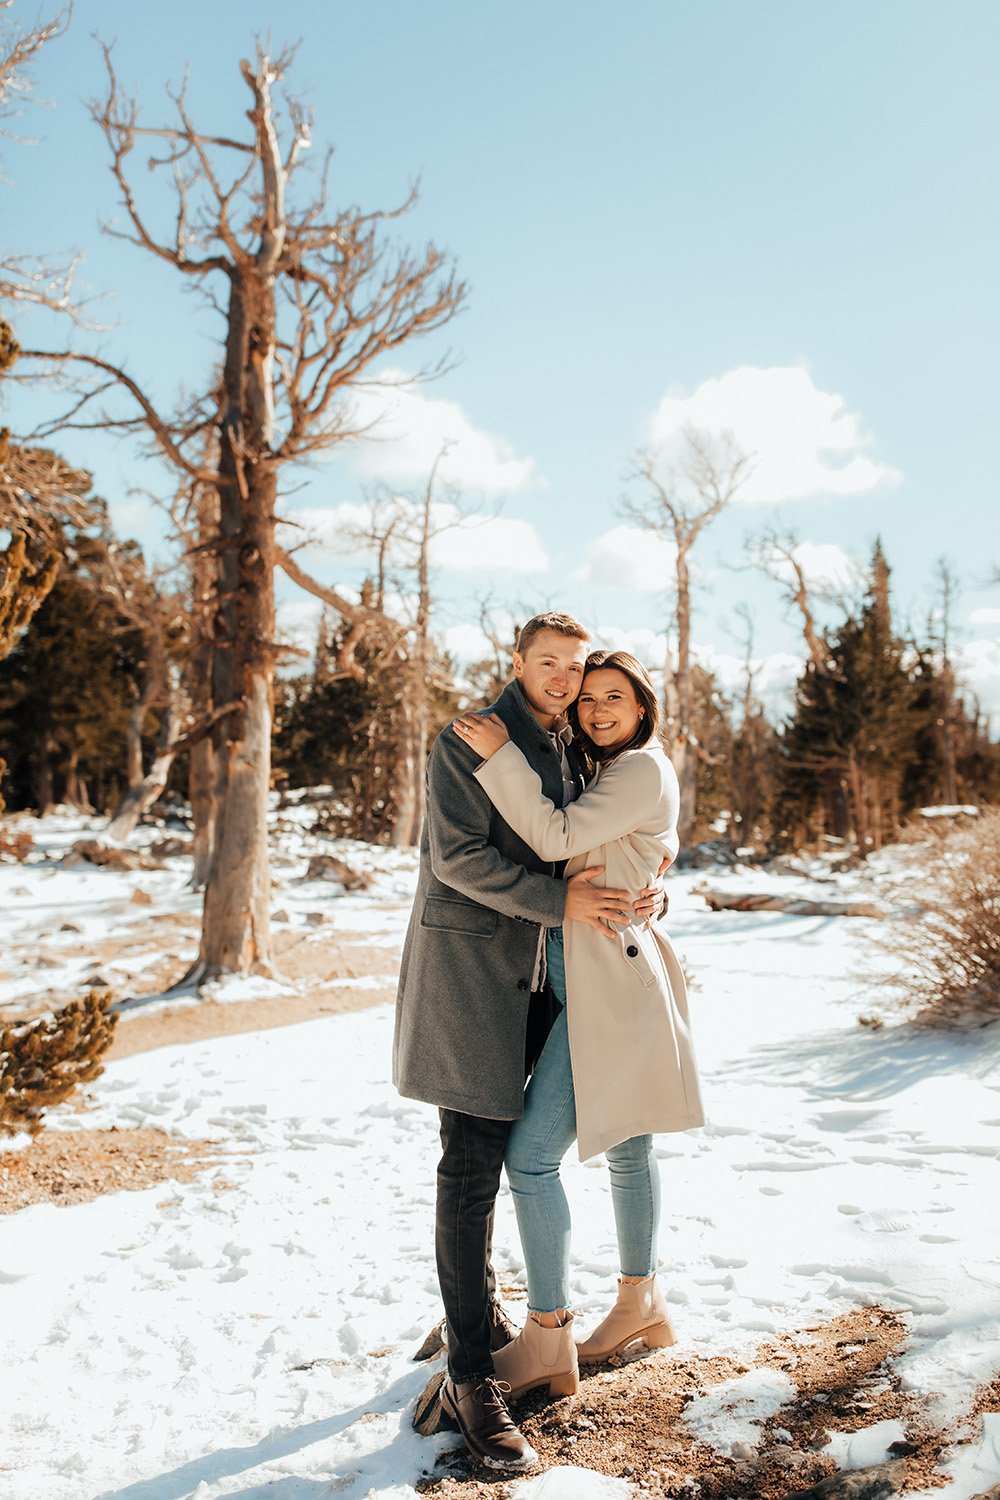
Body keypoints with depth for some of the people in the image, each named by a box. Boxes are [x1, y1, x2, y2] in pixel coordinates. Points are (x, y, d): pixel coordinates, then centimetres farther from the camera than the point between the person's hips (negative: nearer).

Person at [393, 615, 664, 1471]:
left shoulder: (570, 754, 14)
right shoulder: (468, 744, -9)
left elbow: (577, 854, 19)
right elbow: (459, 856, -18)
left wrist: (642, 894, 0)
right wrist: (558, 901, -22)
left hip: (528, 974, 8)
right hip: (467, 961, -7)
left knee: (496, 1151, 16)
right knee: (473, 1166, -7)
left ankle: (479, 1314, 33)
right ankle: (471, 1378, -1)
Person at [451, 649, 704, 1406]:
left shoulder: (644, 770, -12)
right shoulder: (603, 772, 17)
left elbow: (557, 837, -21)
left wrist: (501, 754, -19)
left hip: (609, 981, -10)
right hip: (590, 975, 10)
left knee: (532, 1152, -9)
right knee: (625, 1146, 20)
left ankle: (547, 1337, 2)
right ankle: (641, 1301, 35)